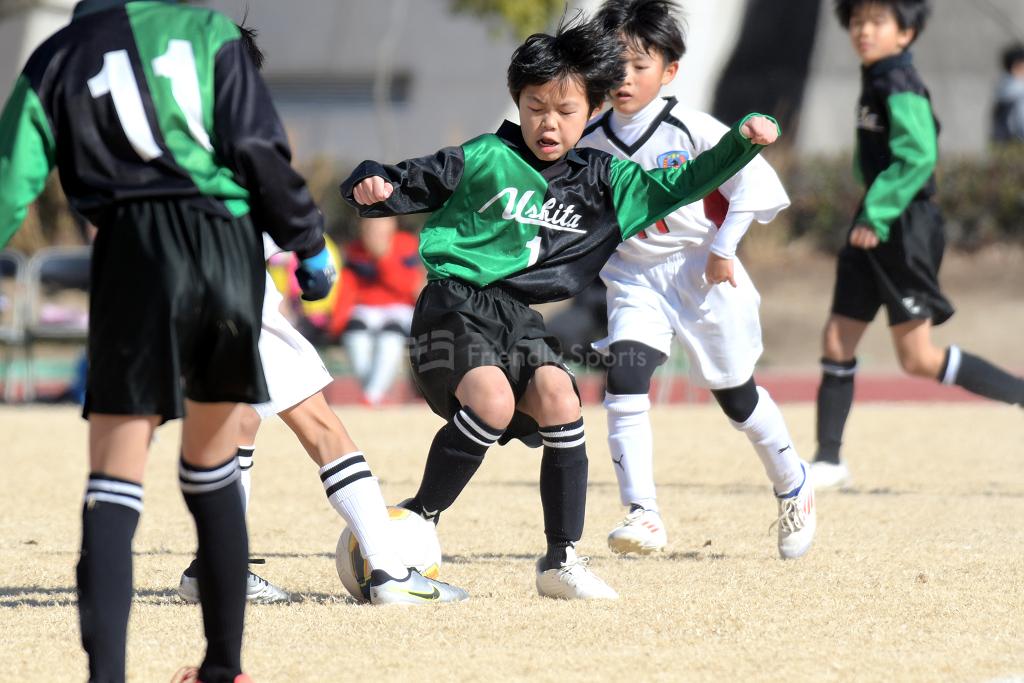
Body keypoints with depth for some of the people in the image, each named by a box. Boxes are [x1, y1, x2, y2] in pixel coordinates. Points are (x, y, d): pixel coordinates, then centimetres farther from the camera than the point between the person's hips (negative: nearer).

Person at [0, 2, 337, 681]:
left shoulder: (58, 58, 11)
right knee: (214, 475, 17)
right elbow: (259, 149, 0)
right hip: (230, 245, 1)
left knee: (114, 487, -4)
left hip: (135, 256, -1)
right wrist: (308, 243, 8)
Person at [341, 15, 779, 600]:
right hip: (454, 305, -5)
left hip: (520, 319, 5)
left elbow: (676, 187, 19)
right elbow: (408, 183, 1)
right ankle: (417, 520, -11)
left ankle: (562, 561, -10)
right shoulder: (484, 160, 0)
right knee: (492, 402, -30)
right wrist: (373, 188, -21)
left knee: (558, 399, -21)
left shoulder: (602, 180, 14)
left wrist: (742, 143, 9)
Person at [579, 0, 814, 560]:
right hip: (633, 278, 3)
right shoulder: (590, 143, -3)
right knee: (623, 378, -20)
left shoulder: (690, 130, -15)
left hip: (701, 274, -3)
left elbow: (756, 181, -14)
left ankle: (793, 488, 35)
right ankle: (642, 514, -21)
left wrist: (723, 249, -14)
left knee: (736, 396, 9)